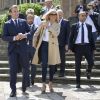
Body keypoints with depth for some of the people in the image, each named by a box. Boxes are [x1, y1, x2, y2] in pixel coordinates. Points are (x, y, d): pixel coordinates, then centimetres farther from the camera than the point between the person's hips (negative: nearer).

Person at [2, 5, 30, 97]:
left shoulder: (23, 22, 10)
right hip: (13, 49, -1)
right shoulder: (7, 24, 5)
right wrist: (14, 38, -17)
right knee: (13, 70, 0)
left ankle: (25, 87, 24)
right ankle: (13, 90, 6)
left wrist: (24, 35, -14)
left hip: (23, 48, 2)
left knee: (26, 68, 7)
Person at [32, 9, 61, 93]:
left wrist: (48, 26, -19)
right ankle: (44, 84, -4)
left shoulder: (57, 25, 5)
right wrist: (35, 44, 6)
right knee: (44, 65, -7)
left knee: (52, 65, 6)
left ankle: (50, 84, 16)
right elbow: (36, 34, 9)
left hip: (53, 46, 1)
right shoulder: (43, 23, 5)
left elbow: (56, 34, -14)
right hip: (44, 44, -1)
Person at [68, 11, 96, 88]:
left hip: (87, 46, 1)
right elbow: (71, 37, 3)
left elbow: (91, 37, 12)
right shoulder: (74, 26, 5)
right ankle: (78, 82, 10)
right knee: (78, 65, 2)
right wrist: (70, 47, -6)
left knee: (91, 63, -7)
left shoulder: (89, 26, 10)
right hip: (78, 46, -1)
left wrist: (93, 48, 7)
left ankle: (88, 72, 30)